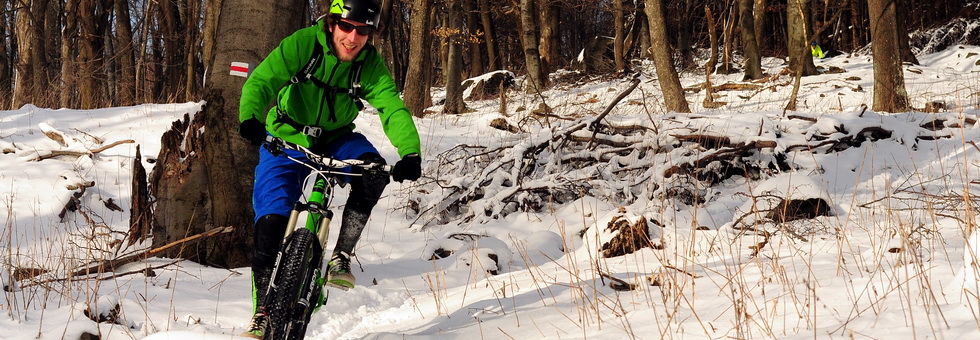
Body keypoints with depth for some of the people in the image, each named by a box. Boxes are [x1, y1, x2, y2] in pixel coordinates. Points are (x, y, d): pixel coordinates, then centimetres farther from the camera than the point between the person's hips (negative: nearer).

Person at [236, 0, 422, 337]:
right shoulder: (303, 44, -22)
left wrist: (410, 153, -44)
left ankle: (340, 257, -14)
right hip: (288, 138, -2)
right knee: (271, 220, -16)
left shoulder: (370, 64, -16)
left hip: (336, 139, 2)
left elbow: (392, 107, -26)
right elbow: (261, 81, -30)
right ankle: (262, 310, -2)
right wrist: (250, 117, -51)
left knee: (373, 170, -28)